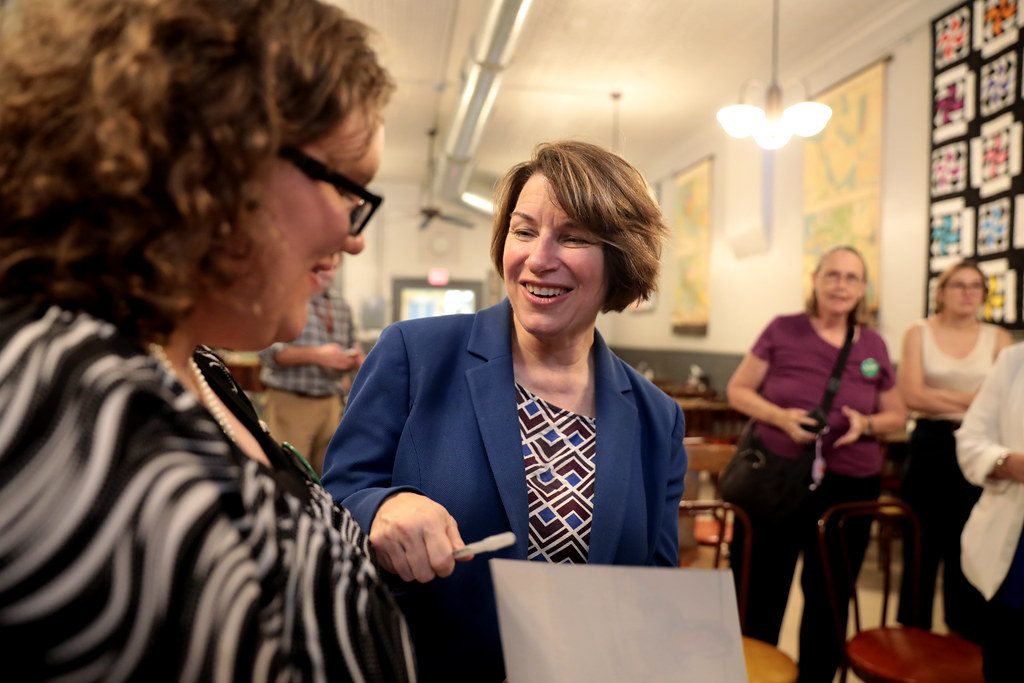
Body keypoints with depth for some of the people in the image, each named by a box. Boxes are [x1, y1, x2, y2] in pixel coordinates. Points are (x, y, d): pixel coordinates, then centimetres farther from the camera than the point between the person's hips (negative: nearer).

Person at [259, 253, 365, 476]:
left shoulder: (342, 307, 15)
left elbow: (351, 351, 22)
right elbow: (268, 351, -11)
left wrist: (355, 359, -2)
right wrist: (317, 355, -18)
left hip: (331, 404, 5)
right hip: (290, 403, -5)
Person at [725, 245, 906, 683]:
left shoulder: (873, 346, 4)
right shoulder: (782, 331, -4)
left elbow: (897, 415, 12)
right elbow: (737, 390, -1)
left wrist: (867, 424, -11)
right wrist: (781, 416, -18)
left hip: (848, 487, 3)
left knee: (828, 599, 16)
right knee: (759, 596, 6)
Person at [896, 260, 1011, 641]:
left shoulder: (998, 338, 4)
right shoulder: (919, 333, 0)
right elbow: (912, 395, -12)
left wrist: (939, 399, -15)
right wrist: (972, 400, -11)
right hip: (929, 449, -1)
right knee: (920, 550, 8)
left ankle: (966, 647, 27)